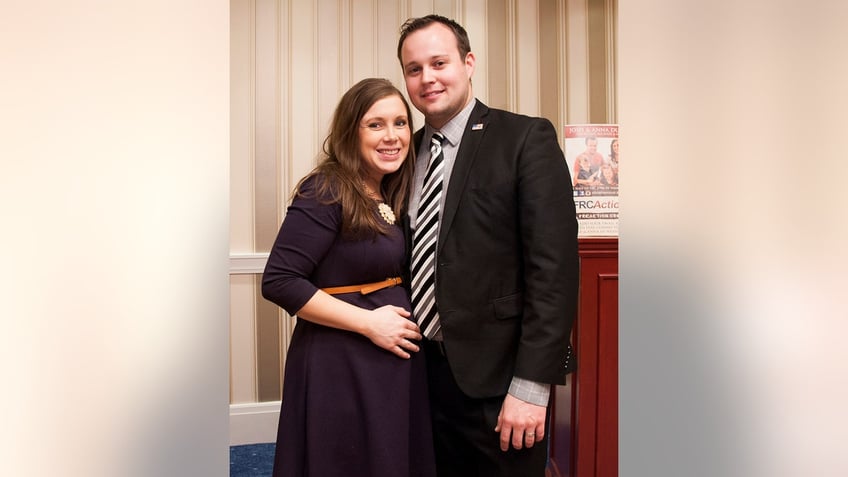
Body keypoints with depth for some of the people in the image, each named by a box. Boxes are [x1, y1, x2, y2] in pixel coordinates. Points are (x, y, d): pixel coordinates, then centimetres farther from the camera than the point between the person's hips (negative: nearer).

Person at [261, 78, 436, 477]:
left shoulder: (392, 196, 9)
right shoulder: (325, 192, -15)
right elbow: (279, 282, -20)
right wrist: (368, 322, -20)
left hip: (395, 357, 8)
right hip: (340, 363, -8)